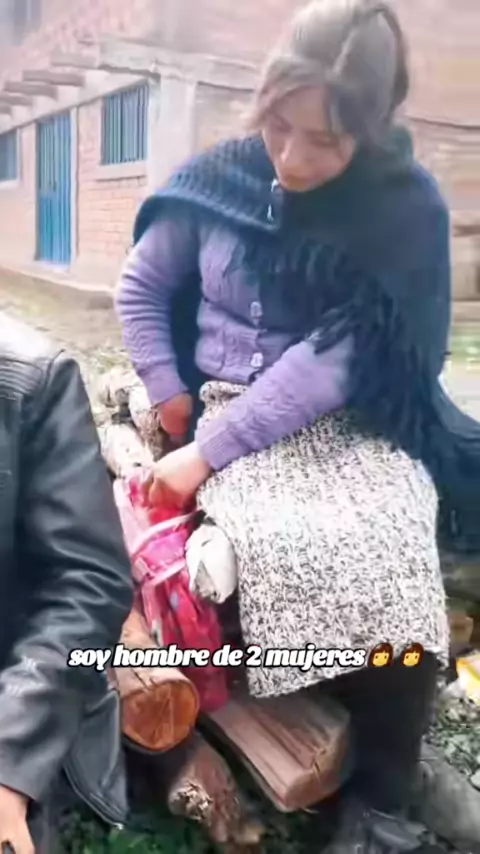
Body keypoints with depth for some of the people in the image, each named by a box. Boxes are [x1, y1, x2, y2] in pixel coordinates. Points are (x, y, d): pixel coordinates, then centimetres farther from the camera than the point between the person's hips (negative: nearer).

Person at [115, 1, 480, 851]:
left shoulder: (407, 210, -8)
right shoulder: (219, 177, -1)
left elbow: (331, 362, -17)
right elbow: (140, 289, 11)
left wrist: (206, 453, -23)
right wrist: (169, 396, -3)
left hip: (353, 420, 0)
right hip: (229, 408, 1)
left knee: (396, 539, -31)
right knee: (286, 541, -31)